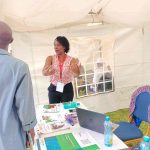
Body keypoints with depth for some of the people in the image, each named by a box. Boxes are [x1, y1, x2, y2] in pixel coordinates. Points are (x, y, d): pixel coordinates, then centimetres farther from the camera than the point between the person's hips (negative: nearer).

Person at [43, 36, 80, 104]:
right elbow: (44, 72, -17)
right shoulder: (50, 58, -2)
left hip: (67, 89, 0)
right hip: (53, 89, 1)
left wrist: (76, 68, -42)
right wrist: (48, 72, -41)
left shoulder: (71, 60, -5)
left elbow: (77, 74, -19)